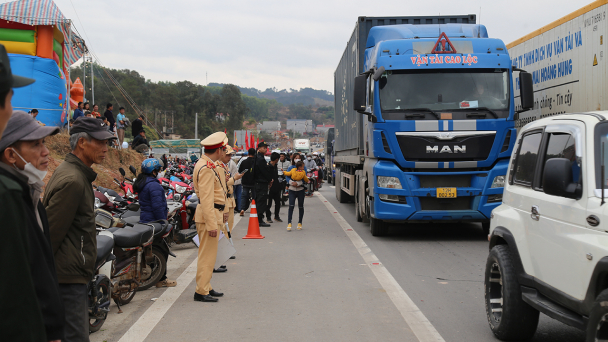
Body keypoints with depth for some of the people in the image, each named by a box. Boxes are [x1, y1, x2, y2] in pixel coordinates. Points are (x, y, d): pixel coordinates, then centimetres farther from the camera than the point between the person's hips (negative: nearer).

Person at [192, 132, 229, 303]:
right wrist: (212, 224, -26)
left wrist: (219, 212, 28)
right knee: (207, 254, -6)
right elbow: (206, 198, -24)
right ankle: (201, 292, -2)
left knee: (209, 254, 16)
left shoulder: (205, 164, 14)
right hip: (208, 216, -11)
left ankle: (206, 287, 24)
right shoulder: (207, 168, -20)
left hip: (212, 213, 11)